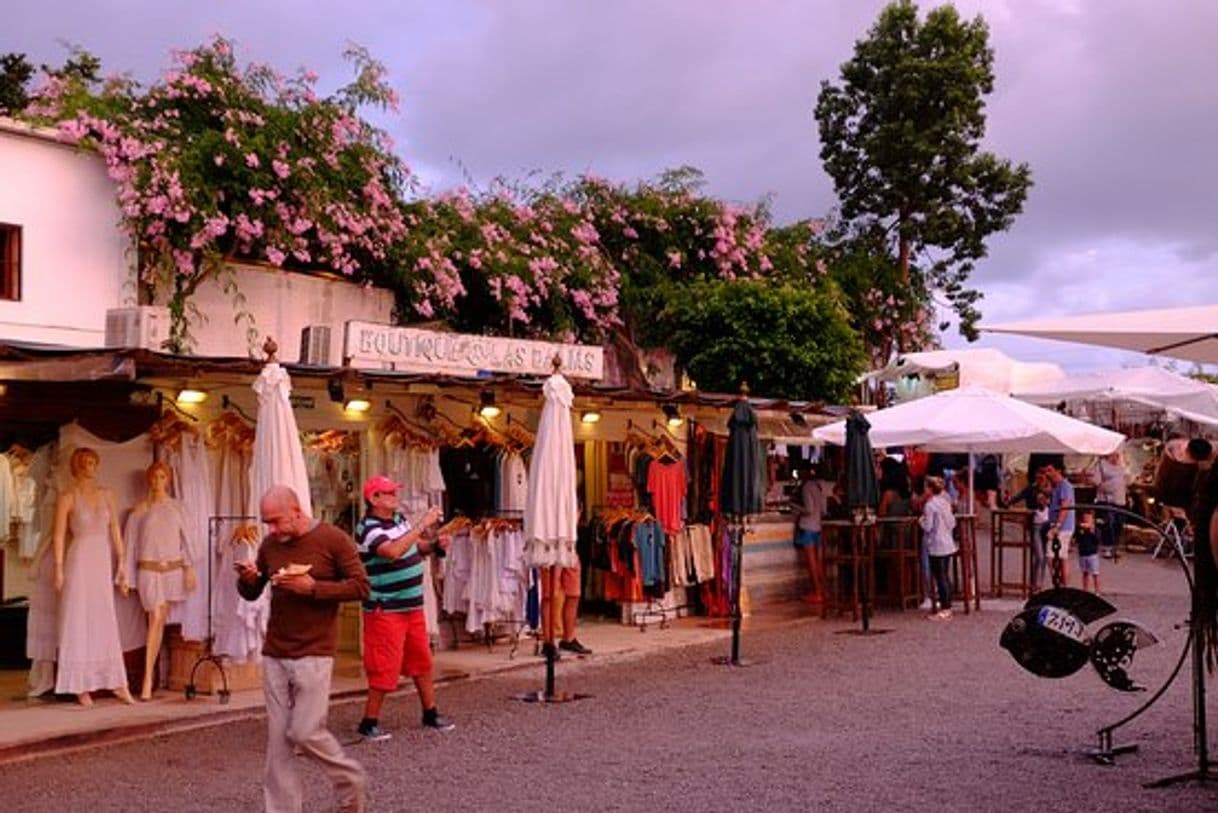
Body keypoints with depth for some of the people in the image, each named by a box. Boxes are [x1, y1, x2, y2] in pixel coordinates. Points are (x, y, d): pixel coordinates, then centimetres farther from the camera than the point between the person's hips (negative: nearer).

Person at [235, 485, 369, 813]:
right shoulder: (269, 545, 8)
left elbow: (361, 586, -8)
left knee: (306, 732, -7)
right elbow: (252, 594, 18)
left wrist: (313, 587, -19)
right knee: (277, 737, 2)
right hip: (274, 654, 5)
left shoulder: (332, 539, -6)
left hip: (314, 654, -5)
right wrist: (247, 580, -6)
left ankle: (350, 782, 18)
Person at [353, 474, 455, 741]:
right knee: (385, 668, -4)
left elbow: (416, 547, 22)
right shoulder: (368, 529, -18)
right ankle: (369, 722, 8)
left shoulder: (399, 519, 8)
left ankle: (430, 713, 26)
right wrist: (423, 525, -33)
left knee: (422, 661, 15)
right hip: (385, 610, -8)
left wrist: (434, 545, 1)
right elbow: (393, 551, -36)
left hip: (412, 606, 9)